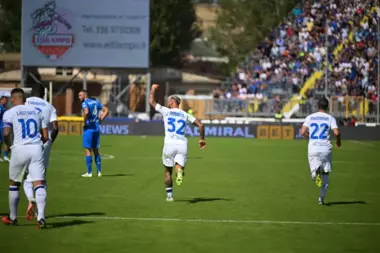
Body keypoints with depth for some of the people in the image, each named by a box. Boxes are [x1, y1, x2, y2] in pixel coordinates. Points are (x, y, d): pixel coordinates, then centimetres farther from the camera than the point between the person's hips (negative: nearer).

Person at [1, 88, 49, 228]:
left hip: (19, 149, -2)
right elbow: (45, 136, 11)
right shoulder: (36, 112, 15)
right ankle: (41, 217, -20)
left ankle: (12, 217, 26)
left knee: (14, 184, 16)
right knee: (39, 184, -5)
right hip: (37, 148, 2)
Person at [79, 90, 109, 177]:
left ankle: (89, 172, -4)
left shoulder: (85, 103, -10)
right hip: (97, 128, 7)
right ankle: (99, 171, 12)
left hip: (89, 128, -7)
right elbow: (106, 110, 15)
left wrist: (85, 122, -15)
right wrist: (100, 119, 10)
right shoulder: (96, 102, 13)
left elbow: (86, 112, -30)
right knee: (95, 150, 14)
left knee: (87, 150, -3)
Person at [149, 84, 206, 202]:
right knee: (179, 166, -1)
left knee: (168, 170, 14)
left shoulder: (166, 111, 5)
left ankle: (169, 195, 15)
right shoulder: (185, 115, 12)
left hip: (170, 144, -1)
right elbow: (200, 125, 7)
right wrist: (202, 139, 19)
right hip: (182, 144, 1)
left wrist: (153, 89, 27)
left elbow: (151, 101, 11)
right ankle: (179, 171, -39)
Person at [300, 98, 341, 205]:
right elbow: (336, 132, -11)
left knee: (313, 173, 5)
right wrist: (338, 141, 10)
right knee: (325, 173, 13)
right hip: (325, 148, -1)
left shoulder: (310, 117, 6)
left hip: (313, 148, 1)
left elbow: (302, 132, -1)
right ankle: (322, 197, 9)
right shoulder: (330, 118, 1)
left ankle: (316, 172, -33)